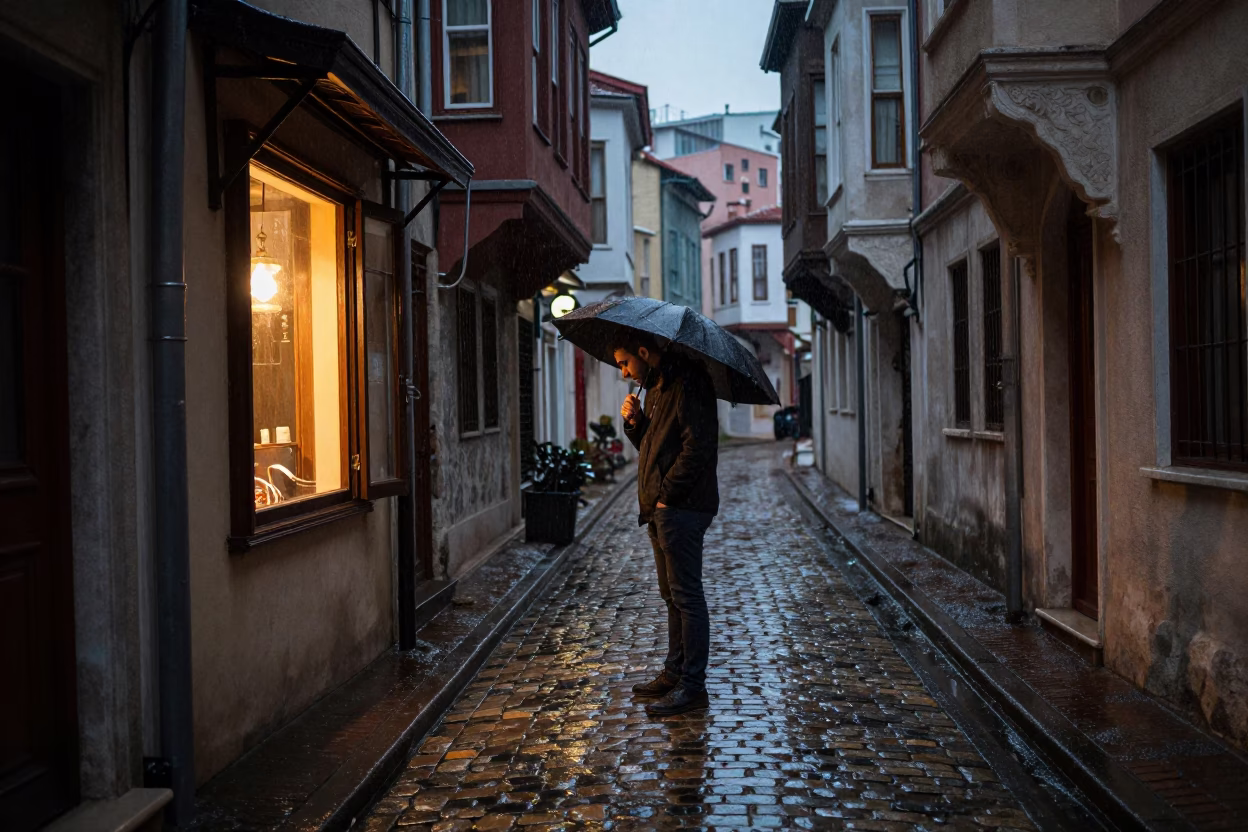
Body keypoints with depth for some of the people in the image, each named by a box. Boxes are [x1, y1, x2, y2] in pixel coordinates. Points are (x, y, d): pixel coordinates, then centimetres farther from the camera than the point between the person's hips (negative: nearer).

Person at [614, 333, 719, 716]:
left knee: (686, 596, -6)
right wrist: (635, 422, 5)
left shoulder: (688, 384, -13)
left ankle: (693, 685, -1)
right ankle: (675, 673, 26)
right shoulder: (656, 389, 19)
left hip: (682, 508, -10)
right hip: (662, 510, 10)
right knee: (673, 596, 16)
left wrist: (667, 494, -19)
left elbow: (698, 445, -22)